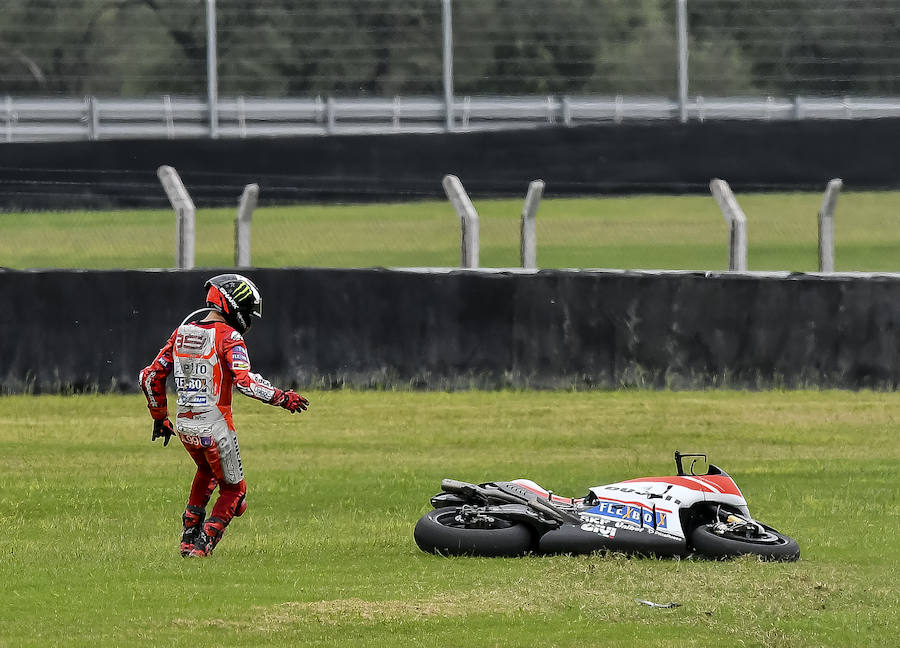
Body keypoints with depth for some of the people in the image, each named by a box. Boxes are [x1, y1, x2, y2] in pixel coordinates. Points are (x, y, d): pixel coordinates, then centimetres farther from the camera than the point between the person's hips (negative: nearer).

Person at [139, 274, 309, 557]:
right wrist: (282, 397, -16)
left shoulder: (182, 333, 8)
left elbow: (150, 376, 10)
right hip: (214, 425, -6)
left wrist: (159, 417, 20)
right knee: (233, 490, 12)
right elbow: (245, 381, -26)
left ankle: (188, 538, 29)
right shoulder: (228, 337, -13)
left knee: (206, 472, 33)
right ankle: (203, 544, -2)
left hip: (184, 425, 6)